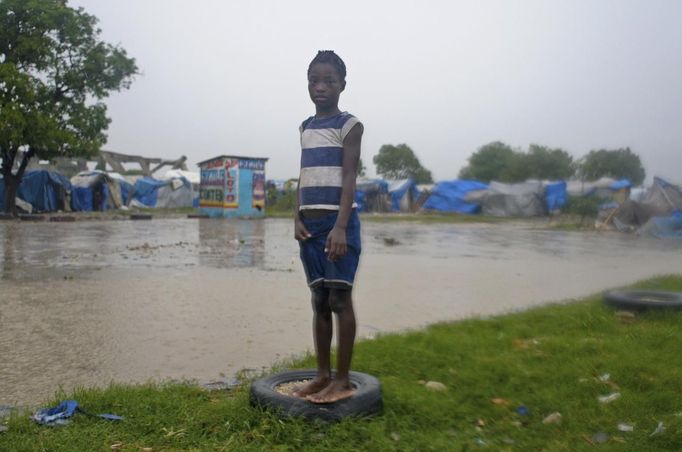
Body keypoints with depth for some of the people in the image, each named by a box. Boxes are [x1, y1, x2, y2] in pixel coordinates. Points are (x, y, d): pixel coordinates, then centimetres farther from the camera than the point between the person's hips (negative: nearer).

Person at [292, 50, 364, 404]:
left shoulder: (349, 125, -1)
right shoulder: (306, 128, 17)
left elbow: (349, 177, -10)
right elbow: (303, 179, 15)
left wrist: (340, 227, -20)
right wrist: (297, 219, 3)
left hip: (338, 221, -6)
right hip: (310, 223, 6)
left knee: (340, 298, -2)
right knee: (319, 300, 10)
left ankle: (342, 380, 7)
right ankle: (322, 374, 20)